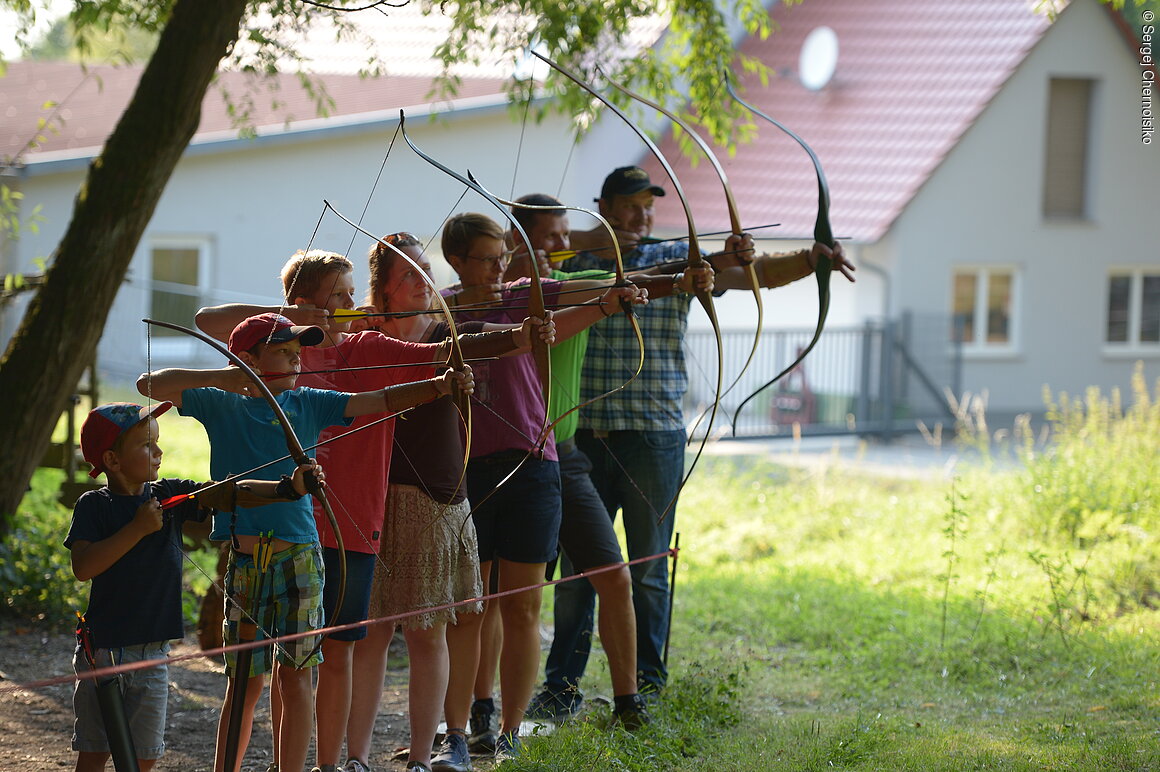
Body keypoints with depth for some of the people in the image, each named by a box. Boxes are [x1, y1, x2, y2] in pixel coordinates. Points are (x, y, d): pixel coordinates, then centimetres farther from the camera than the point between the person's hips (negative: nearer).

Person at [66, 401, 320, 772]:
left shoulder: (168, 495, 2)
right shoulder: (94, 506, -7)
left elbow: (232, 493, -10)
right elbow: (83, 567, -20)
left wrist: (289, 488, -24)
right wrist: (138, 528, -21)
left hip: (152, 654, 4)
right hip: (102, 649, -3)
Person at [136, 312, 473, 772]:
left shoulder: (307, 405, 6)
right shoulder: (221, 406, 2)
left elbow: (380, 401, 0)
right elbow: (150, 384, -3)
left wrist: (440, 386, -15)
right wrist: (222, 378, -12)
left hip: (299, 559, 2)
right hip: (244, 561, -2)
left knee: (295, 680, 2)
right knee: (245, 681, 2)